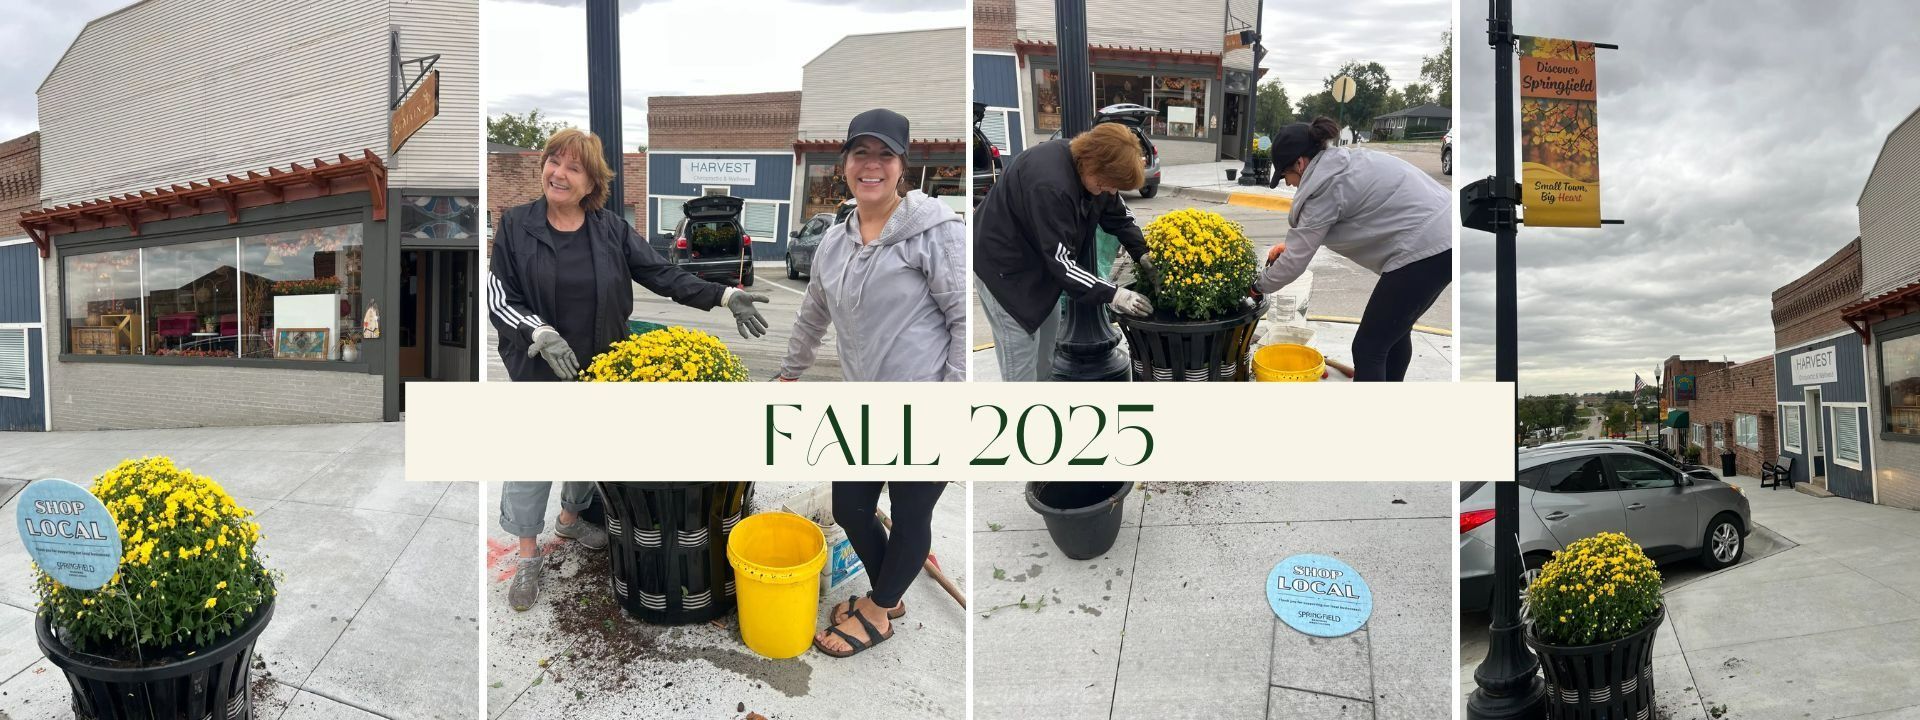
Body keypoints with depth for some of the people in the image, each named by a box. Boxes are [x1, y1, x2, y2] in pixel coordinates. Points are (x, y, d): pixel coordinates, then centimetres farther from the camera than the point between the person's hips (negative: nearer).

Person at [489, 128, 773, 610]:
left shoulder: (611, 228, -2)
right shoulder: (515, 226, -6)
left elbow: (661, 274, -4)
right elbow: (498, 299, -8)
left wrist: (723, 296, -15)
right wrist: (541, 334, -25)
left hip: (600, 371, 2)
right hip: (537, 372, -2)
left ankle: (570, 518, 45)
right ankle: (528, 557, 22)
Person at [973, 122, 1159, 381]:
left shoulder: (1091, 166, -10)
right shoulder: (1049, 184, -37)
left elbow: (1119, 216, 5)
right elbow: (1060, 261, -34)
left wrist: (1143, 254, -10)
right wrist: (1111, 294, -30)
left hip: (1041, 258, 9)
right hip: (1004, 262, -9)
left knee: (1048, 329, 20)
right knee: (1020, 349, -4)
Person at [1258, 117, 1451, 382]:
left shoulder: (1327, 186, -11)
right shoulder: (1346, 163, 16)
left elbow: (1296, 260, -6)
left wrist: (1260, 285, 9)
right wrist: (1292, 242, 20)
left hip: (1423, 251, -10)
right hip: (1443, 241, 10)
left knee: (1368, 347, -3)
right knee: (1396, 330, 25)